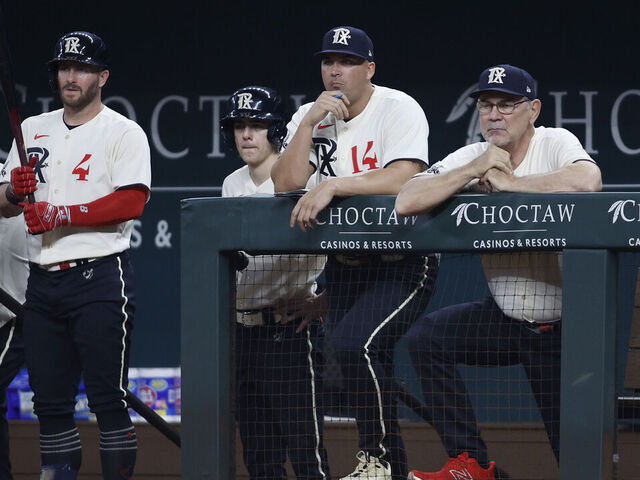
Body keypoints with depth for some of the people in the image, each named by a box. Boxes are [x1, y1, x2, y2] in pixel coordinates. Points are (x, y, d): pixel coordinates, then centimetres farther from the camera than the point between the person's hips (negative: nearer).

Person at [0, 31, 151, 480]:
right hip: (43, 282, 6)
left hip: (100, 278, -6)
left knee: (108, 398, -9)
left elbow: (132, 203, -13)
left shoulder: (123, 132, -1)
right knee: (50, 400, 6)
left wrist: (62, 214, -17)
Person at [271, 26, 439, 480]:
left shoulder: (399, 109, -11)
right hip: (345, 264, 6)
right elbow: (285, 185, -7)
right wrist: (310, 124, -15)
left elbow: (403, 178, -27)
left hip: (403, 260, -6)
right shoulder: (310, 117, 5)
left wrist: (331, 186, -31)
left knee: (355, 343, -25)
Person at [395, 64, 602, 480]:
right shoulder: (470, 158, -2)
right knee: (427, 337, -11)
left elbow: (587, 181, -37)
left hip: (563, 325, -5)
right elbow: (406, 203, -14)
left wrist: (507, 182, -25)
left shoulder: (555, 143, -13)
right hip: (503, 317, 5)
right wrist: (475, 170, -21)